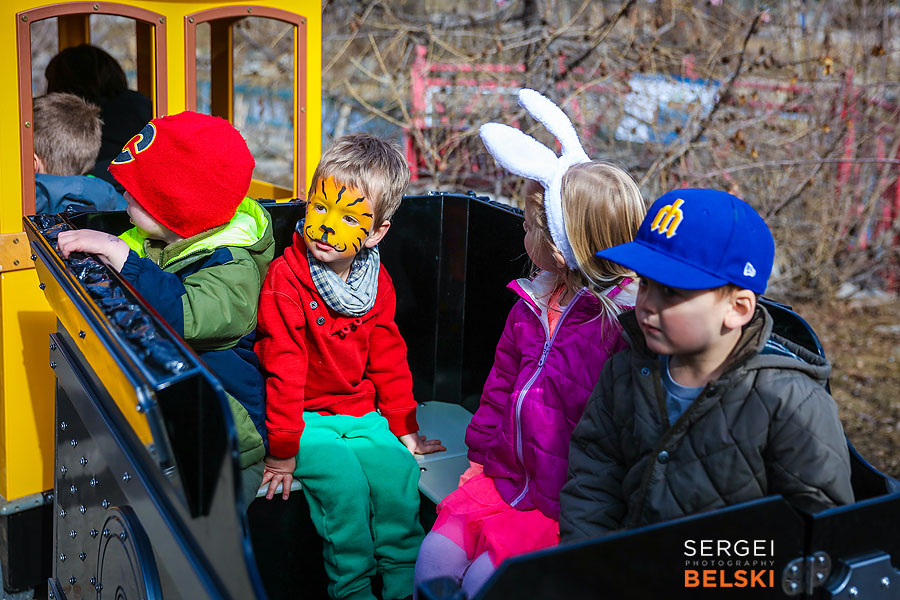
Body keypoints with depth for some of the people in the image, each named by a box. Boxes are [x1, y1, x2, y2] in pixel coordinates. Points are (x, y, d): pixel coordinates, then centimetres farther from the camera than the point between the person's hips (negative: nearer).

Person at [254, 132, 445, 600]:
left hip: (361, 412, 4)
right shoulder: (285, 276, -14)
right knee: (345, 483, -24)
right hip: (305, 416, -4)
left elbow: (388, 358, 11)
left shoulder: (377, 283, 2)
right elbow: (283, 365, -15)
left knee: (398, 475, -16)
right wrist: (282, 449, -14)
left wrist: (404, 429, 11)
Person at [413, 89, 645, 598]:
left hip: (563, 504, -6)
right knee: (435, 557, -8)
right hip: (503, 476, 7)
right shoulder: (534, 303, 6)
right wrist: (481, 454, 18)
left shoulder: (632, 322, -19)